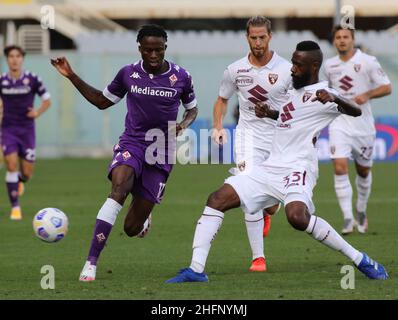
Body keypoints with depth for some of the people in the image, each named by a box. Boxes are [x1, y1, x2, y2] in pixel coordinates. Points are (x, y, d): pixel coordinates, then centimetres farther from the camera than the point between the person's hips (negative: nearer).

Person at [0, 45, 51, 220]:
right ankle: (15, 207, -9)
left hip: (27, 130, 0)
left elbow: (47, 100, 6)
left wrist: (38, 112, -12)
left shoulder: (32, 79, -5)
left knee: (27, 172, 1)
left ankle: (20, 180, 40)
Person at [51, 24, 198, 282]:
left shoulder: (181, 77, -3)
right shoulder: (128, 74, -2)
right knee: (119, 187, -35)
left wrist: (184, 125, -9)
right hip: (131, 144, 0)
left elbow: (192, 108, 14)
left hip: (162, 154, 0)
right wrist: (72, 77, 4)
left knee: (132, 228, 0)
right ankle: (91, 263, -36)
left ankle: (143, 216, 44)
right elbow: (102, 101, 13)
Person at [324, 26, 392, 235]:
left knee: (364, 170, 12)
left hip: (363, 124, -1)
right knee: (340, 168, -16)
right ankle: (348, 218, -16)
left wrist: (367, 95, -21)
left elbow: (386, 87, -6)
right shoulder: (329, 65, 7)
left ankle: (361, 210, 38)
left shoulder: (368, 62, -5)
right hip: (339, 123, 1)